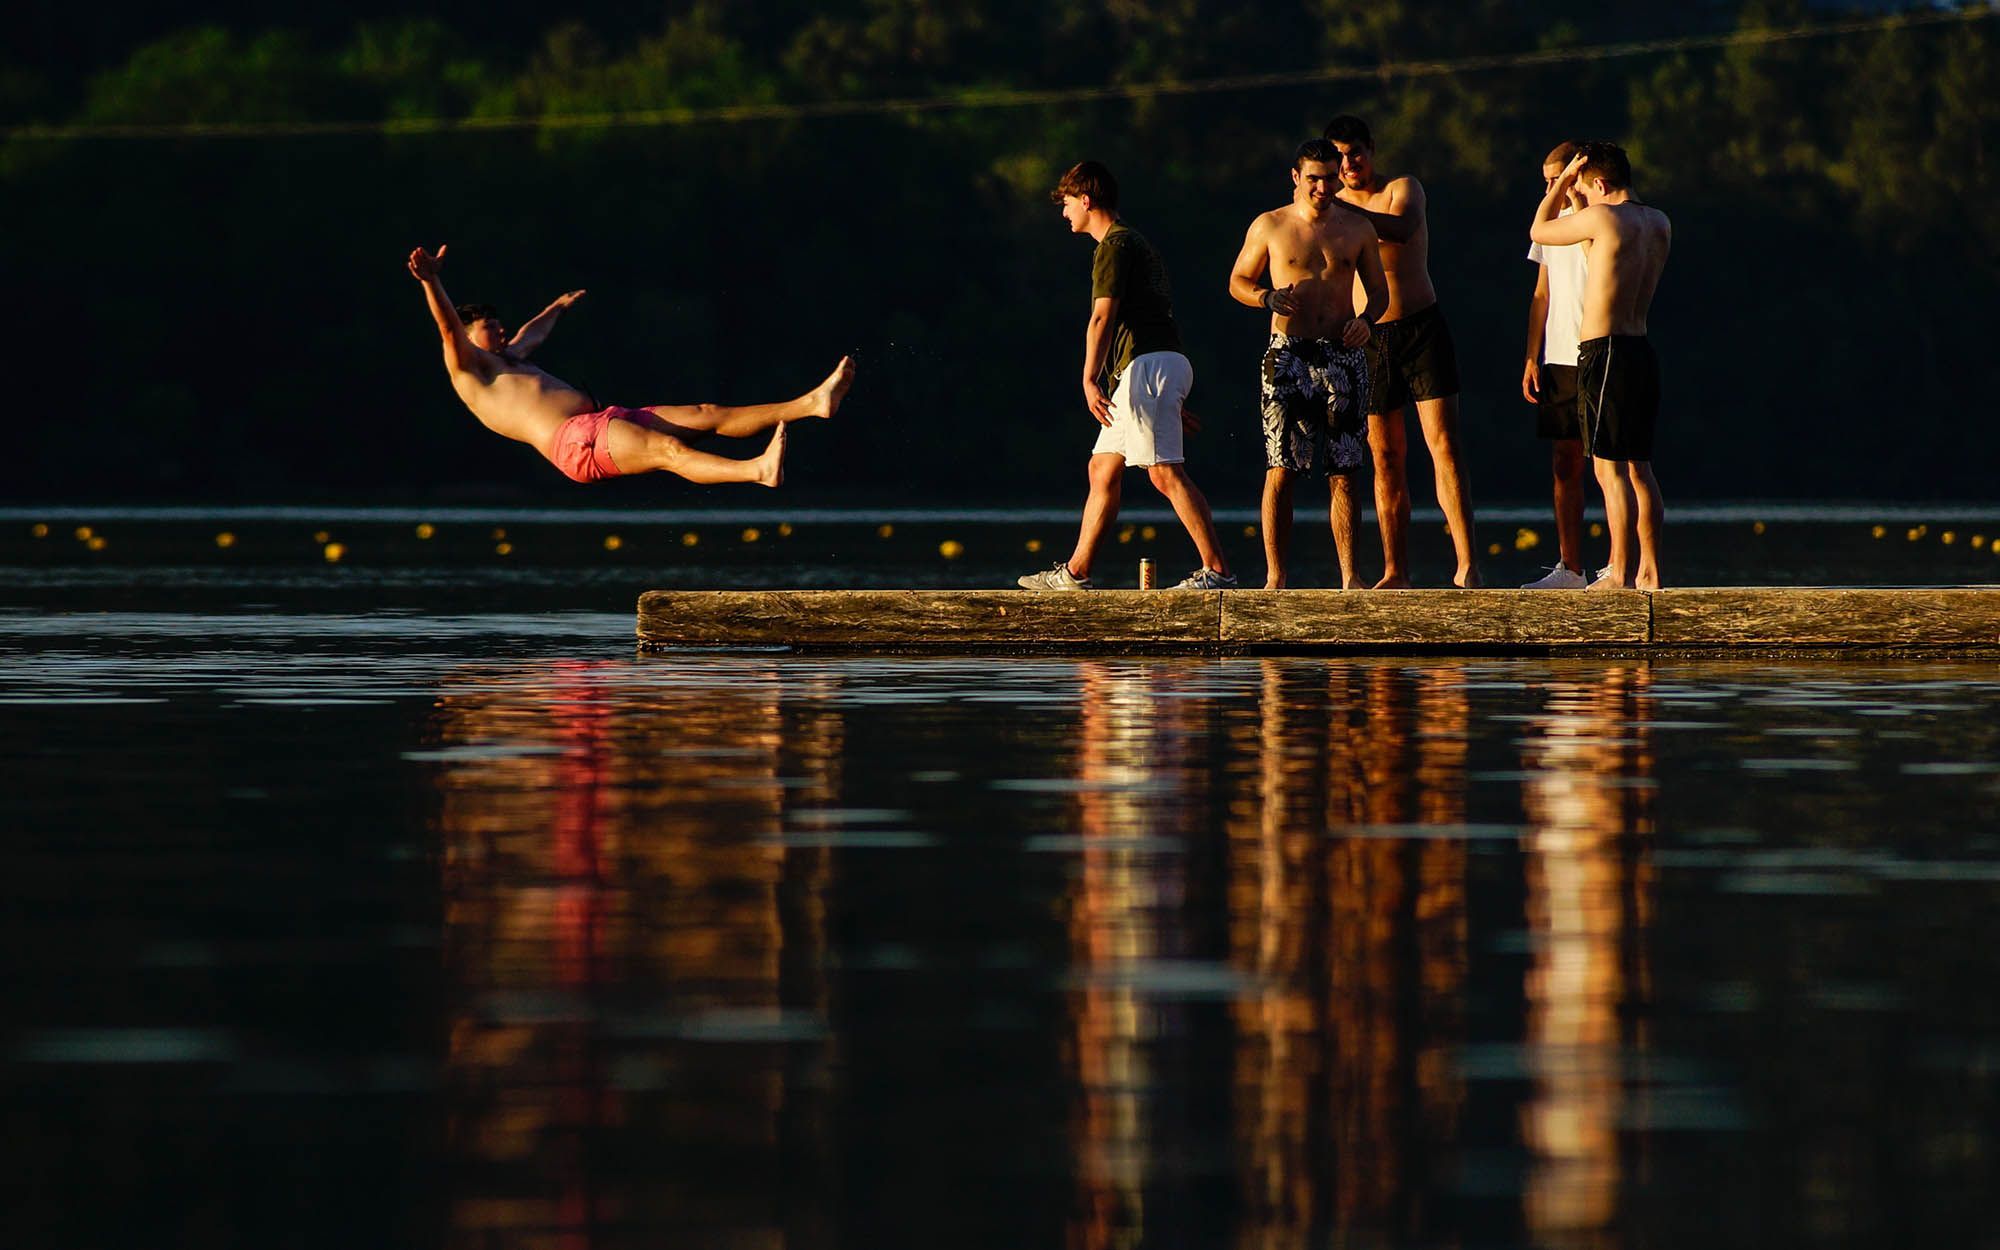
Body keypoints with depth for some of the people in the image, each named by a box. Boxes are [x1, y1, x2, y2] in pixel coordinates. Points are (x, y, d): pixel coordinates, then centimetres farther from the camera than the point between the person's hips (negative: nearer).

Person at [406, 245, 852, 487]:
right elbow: (448, 326, -11)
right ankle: (759, 470, -56)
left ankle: (812, 403, -11)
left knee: (707, 415, -2)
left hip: (602, 424, 10)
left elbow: (532, 333, 52)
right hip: (574, 440, -10)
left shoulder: (506, 360, 33)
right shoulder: (467, 369, 5)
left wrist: (559, 306, 73)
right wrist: (430, 280, -27)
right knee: (669, 448, -33)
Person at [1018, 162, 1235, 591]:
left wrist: (1090, 380, -20)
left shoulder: (1114, 246, -7)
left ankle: (1217, 571, -20)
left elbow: (1102, 319, -16)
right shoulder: (1134, 242, 25)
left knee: (1166, 473, -15)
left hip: (1147, 364, -11)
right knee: (1103, 469, 15)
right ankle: (1075, 574, 19)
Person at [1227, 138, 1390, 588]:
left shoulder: (1357, 230, 11)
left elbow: (1378, 289, 17)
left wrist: (1366, 319, -4)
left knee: (1344, 473, 1)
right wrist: (1267, 297, -10)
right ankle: (1275, 577, -5)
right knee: (1280, 470, -7)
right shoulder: (1269, 226, 5)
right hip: (1289, 353, -2)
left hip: (1343, 355, 2)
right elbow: (1238, 281, 12)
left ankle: (1350, 576, 3)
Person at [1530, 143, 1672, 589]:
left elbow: (1539, 231, 4)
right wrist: (1572, 186, 25)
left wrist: (1565, 181, 12)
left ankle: (1621, 575, -10)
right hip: (1641, 350, 8)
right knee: (1639, 468, 11)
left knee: (1609, 468, -7)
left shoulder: (1603, 218, -11)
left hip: (1604, 352, -8)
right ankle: (1649, 573, 11)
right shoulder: (1660, 224, 12)